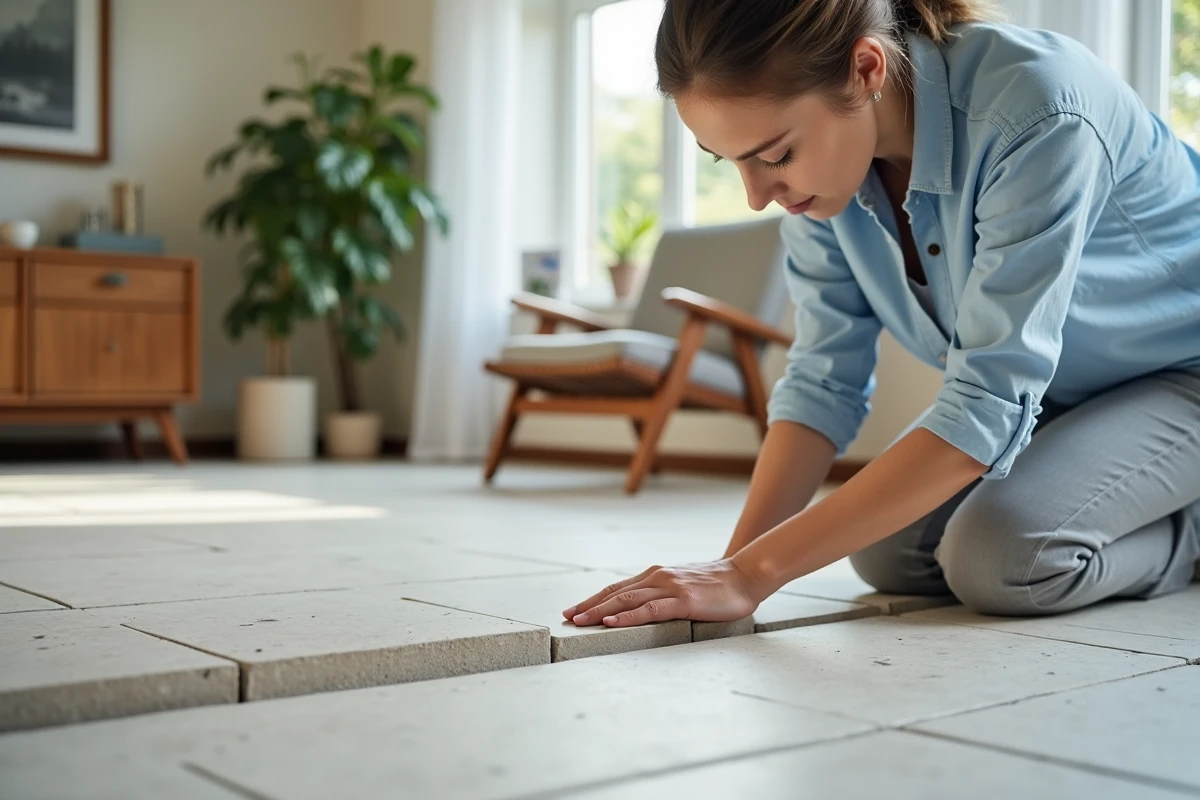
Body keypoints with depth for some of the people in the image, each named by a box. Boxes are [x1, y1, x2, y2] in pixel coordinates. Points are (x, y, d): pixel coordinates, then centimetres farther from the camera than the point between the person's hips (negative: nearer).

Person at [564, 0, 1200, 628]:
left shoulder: (1038, 115, -37)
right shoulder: (824, 146, -17)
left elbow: (987, 406, -39)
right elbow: (825, 376, -13)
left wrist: (755, 573, -41)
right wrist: (734, 559, -25)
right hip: (1054, 389, 7)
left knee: (1001, 555, -27)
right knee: (886, 552, -7)